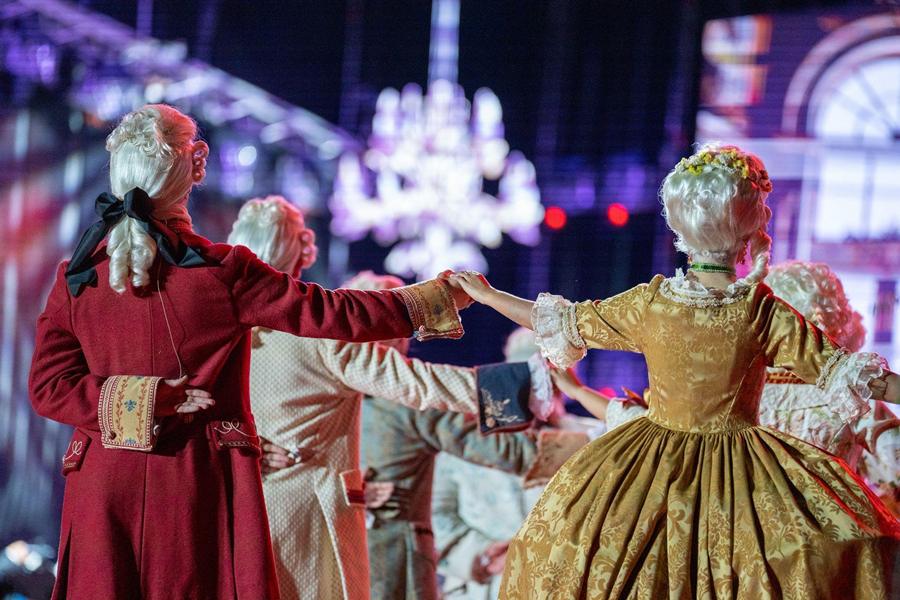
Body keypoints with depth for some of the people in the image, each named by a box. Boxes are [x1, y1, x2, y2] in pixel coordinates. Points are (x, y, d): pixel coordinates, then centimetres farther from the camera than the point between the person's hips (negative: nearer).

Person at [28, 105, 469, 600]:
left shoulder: (76, 277, 1)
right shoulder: (223, 271, -9)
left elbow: (47, 386, -1)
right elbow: (327, 313, -6)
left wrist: (140, 400, -5)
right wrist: (437, 300, 2)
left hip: (106, 485, 3)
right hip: (202, 484, -3)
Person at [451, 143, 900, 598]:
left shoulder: (648, 303, -8)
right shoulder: (766, 315, -15)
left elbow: (565, 324, 4)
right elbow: (839, 372, -13)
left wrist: (487, 295, 17)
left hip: (652, 470, 2)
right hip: (738, 475, -2)